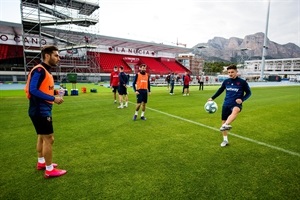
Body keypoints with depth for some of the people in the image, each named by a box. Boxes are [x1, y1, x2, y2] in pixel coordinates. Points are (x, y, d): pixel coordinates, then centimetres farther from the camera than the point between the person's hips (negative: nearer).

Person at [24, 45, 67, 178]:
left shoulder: (46, 71, 13)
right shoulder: (39, 70, -17)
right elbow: (33, 90, -26)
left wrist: (54, 93, 2)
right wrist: (53, 98, -24)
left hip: (43, 110, 10)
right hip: (40, 111, -10)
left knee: (42, 136, 21)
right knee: (48, 138, -3)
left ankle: (41, 162, 37)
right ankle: (50, 170, 10)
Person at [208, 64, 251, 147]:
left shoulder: (242, 82, -3)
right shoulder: (226, 81, 6)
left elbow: (248, 93, 4)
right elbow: (220, 90, 21)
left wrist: (242, 99, -14)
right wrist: (212, 98, 14)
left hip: (236, 104, -4)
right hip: (226, 105, 4)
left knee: (235, 110, -41)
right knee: (223, 121, 7)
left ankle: (226, 125, -60)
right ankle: (225, 140, 24)